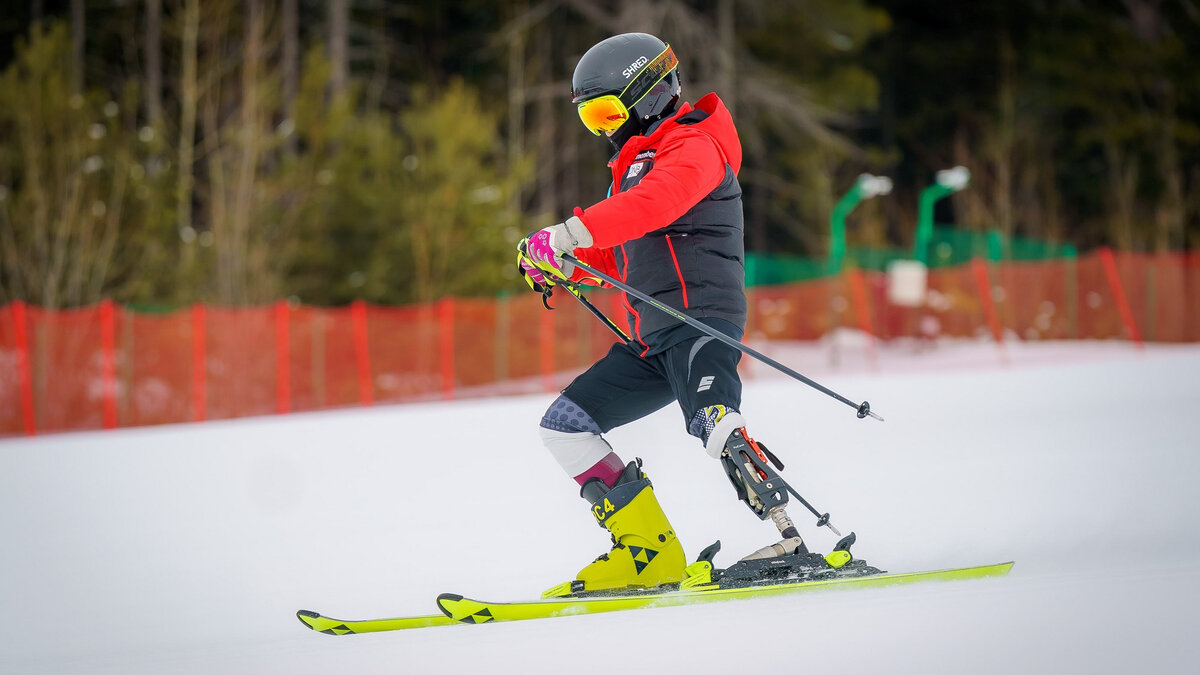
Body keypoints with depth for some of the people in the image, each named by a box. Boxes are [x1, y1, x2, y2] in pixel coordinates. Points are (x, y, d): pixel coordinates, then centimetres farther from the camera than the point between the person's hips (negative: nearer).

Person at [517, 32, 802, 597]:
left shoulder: (693, 146, -4)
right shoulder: (637, 163, 25)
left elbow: (654, 205, -26)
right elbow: (621, 252, 35)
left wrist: (569, 234, -35)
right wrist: (562, 267, 16)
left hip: (700, 318, -10)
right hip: (652, 339, 10)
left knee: (712, 421, -34)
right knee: (565, 426, 6)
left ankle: (791, 541, -39)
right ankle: (649, 554, 2)